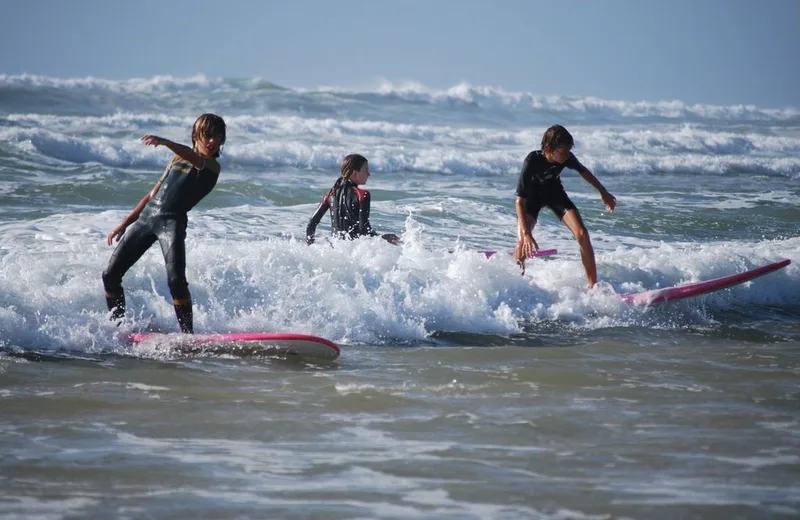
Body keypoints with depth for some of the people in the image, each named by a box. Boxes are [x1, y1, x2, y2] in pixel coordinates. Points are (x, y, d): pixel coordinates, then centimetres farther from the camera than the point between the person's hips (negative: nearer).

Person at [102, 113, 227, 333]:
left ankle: (188, 334, -16)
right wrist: (125, 224, 21)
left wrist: (164, 142, -41)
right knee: (110, 275, 3)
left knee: (176, 280, -22)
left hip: (172, 222, -6)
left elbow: (194, 158, -23)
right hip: (146, 217, 6)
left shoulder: (212, 166, 1)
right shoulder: (177, 160, 21)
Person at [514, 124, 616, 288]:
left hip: (554, 192, 3)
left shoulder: (567, 158, -26)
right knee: (522, 242, -22)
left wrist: (603, 192, 10)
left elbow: (583, 171, 1)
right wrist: (527, 234, -46)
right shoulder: (532, 161, -38)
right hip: (532, 195, -3)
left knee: (582, 234, -12)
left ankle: (593, 286, -6)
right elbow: (520, 201, -37)